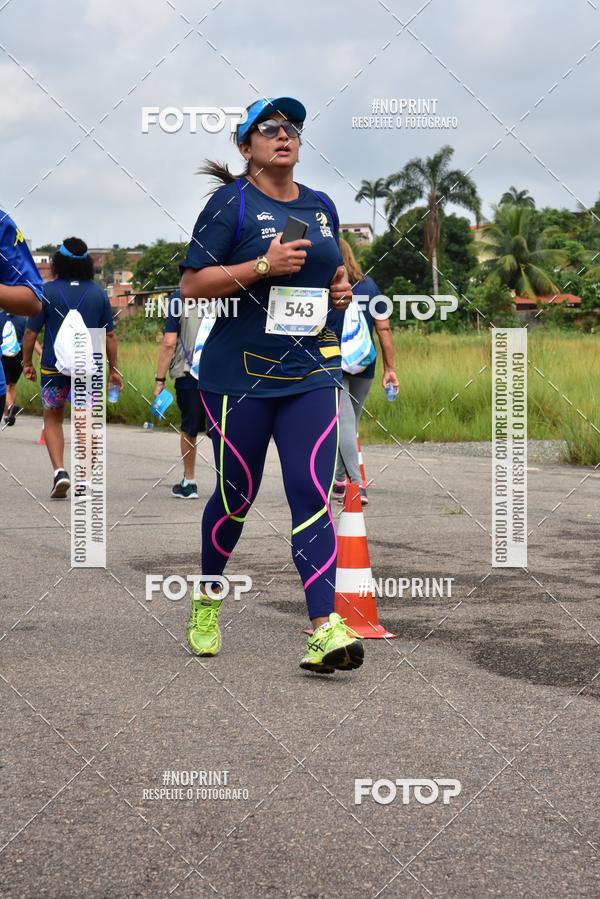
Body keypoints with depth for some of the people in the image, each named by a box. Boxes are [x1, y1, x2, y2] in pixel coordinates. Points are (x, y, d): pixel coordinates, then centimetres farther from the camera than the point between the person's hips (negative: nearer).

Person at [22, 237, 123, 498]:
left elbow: (31, 332, -6)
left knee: (52, 419, 14)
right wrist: (113, 369, 11)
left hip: (54, 367, -1)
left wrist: (27, 363, 7)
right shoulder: (98, 293, 1)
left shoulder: (47, 291, -7)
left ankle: (59, 470, -4)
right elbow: (110, 335, 4)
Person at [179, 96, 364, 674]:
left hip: (311, 373, 4)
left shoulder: (321, 207, 13)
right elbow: (190, 284, -10)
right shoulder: (231, 203, -5)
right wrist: (264, 266, -19)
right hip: (240, 374, -4)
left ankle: (324, 629, -16)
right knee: (236, 496, 7)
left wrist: (340, 287, 7)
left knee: (312, 496, -8)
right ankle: (207, 602, 32)